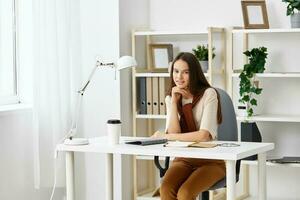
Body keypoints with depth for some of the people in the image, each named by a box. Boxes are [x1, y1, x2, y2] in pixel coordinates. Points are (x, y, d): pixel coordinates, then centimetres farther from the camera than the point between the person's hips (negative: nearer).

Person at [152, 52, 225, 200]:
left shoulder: (208, 94, -11)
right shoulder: (171, 98, 6)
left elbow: (204, 135, -22)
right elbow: (174, 133, -6)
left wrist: (165, 136, -17)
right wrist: (174, 102, -11)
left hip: (210, 161, -4)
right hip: (183, 160, 4)